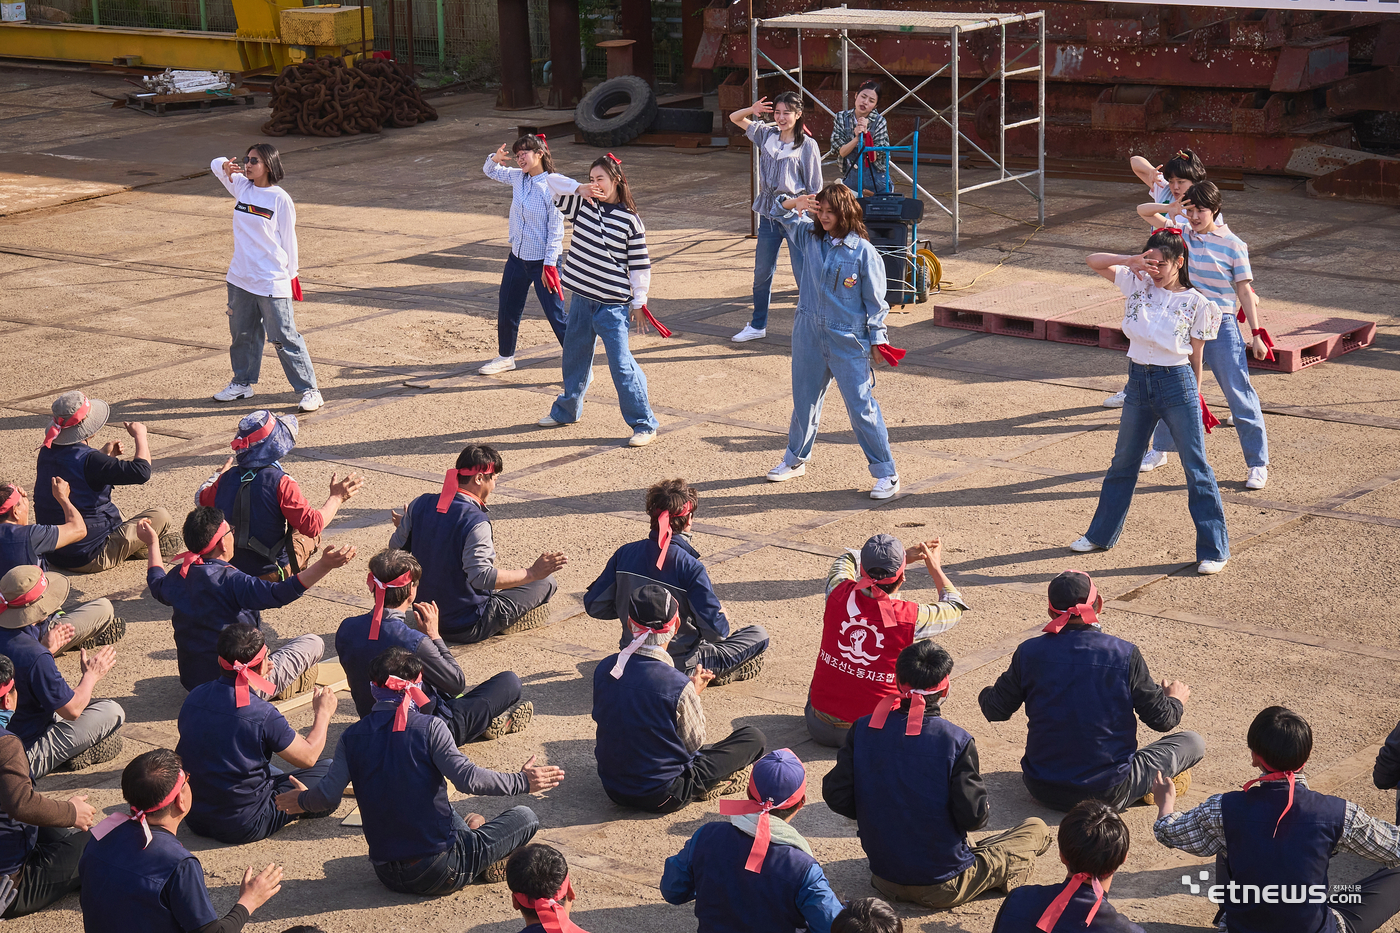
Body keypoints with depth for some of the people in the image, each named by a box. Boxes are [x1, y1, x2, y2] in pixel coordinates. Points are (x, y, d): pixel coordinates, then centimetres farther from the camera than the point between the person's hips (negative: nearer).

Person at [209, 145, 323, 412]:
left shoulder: (280, 199, -9)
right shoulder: (241, 187, 6)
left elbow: (288, 240, -3)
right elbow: (215, 165, 19)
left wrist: (291, 276, -1)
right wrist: (226, 167, -4)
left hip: (272, 282, -6)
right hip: (240, 279, 6)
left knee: (284, 339, -4)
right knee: (241, 334, 17)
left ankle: (309, 390, 2)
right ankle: (243, 383, 34)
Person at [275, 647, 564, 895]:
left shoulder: (352, 737, 0)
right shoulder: (429, 727, -12)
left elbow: (328, 797, -6)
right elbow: (467, 778, -21)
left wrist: (302, 800, 15)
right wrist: (522, 782, -12)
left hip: (388, 876, 5)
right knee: (525, 817, 8)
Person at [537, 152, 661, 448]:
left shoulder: (629, 219, -7)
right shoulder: (582, 204, 5)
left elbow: (640, 263, -4)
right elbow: (551, 182, 5)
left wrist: (639, 301, -4)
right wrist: (580, 189, -9)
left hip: (612, 304, -6)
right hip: (581, 298, 6)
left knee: (621, 363, -8)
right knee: (574, 354, 19)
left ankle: (644, 424, -2)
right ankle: (567, 409, 38)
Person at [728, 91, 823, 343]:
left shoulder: (807, 145, -6)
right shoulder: (767, 135, 6)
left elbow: (814, 188, -5)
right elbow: (735, 118, 15)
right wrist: (752, 110, -7)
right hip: (769, 214, 5)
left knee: (804, 275, -5)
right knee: (761, 274, 16)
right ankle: (757, 326, 31)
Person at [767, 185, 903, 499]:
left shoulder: (863, 252, -12)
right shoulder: (810, 237, 0)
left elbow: (874, 299, -5)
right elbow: (783, 216, 15)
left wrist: (877, 337, -3)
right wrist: (793, 204, -8)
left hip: (848, 340, -5)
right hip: (809, 333, 5)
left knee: (861, 406, -4)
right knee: (804, 399, 19)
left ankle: (886, 473, 5)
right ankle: (795, 460, 38)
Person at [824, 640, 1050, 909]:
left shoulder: (863, 729, -9)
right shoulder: (956, 741, -20)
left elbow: (836, 797, -7)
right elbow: (973, 816, -20)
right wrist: (985, 806, 4)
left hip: (884, 879, 5)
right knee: (1036, 828, 14)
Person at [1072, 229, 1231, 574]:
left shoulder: (1196, 303, -6)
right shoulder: (1138, 284, 3)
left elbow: (1196, 355, 0)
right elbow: (1094, 261, 2)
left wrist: (1194, 396, 3)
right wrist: (1131, 261, -11)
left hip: (1177, 383, -4)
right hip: (1138, 381, 4)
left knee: (1196, 468, 0)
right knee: (1123, 462, 17)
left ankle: (1214, 549, 7)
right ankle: (1101, 535, 32)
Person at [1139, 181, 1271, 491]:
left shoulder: (1233, 245, -8)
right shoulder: (1182, 234, 2)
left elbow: (1244, 290, -5)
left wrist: (1256, 333, -5)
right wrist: (1172, 208, -15)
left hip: (1221, 328, -4)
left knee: (1239, 395, -3)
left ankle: (1258, 464, 6)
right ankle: (1160, 450, 38)